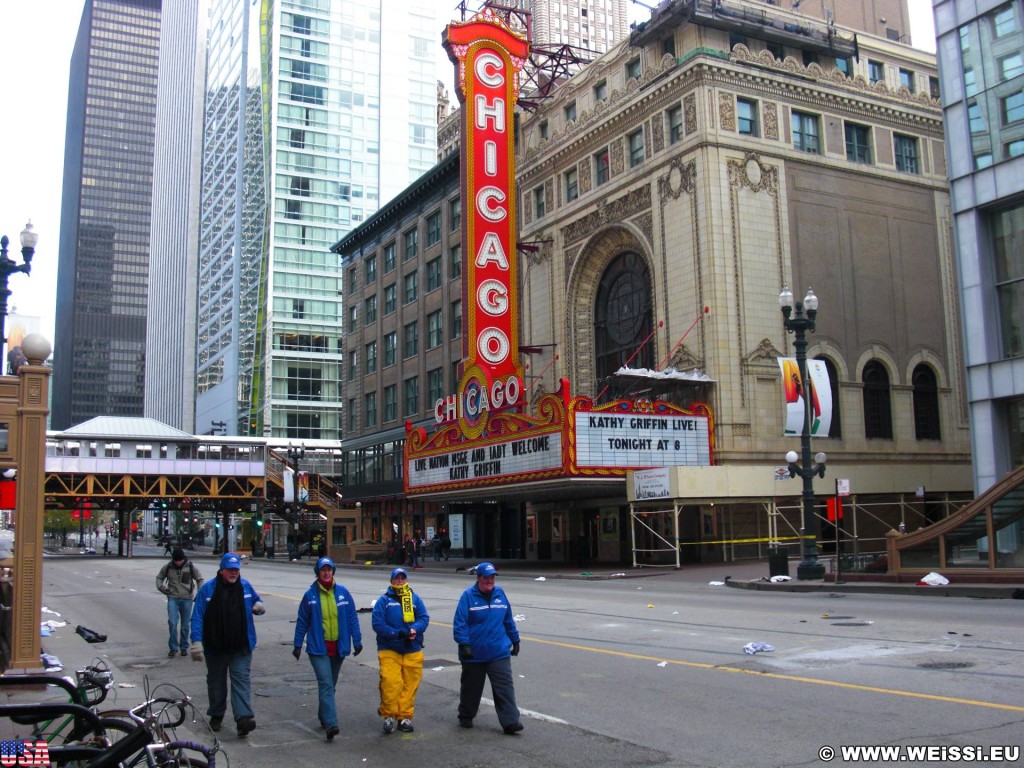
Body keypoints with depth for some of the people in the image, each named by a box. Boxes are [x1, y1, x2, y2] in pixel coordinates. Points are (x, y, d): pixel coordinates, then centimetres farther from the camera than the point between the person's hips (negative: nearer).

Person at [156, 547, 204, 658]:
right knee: (172, 622, -10)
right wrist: (161, 587, -4)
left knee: (185, 625, 8)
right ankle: (173, 648, 2)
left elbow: (200, 579, 5)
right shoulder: (167, 567, -3)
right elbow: (159, 577, 14)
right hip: (173, 599, 0)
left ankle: (184, 647, 22)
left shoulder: (191, 566, -5)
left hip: (187, 599, 0)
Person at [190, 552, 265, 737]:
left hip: (241, 646, 0)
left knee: (241, 680, -9)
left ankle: (243, 718, -18)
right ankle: (216, 715, 31)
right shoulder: (208, 589, -7)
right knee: (216, 681, 14)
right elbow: (197, 617, -8)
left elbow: (256, 602, 17)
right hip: (215, 646, 0)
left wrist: (259, 607, -9)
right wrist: (197, 641, -17)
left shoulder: (245, 586, 3)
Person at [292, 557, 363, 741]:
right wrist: (297, 645, 5)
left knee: (330, 685, 15)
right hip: (318, 648, -3)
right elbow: (302, 621, 4)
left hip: (338, 647, 3)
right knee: (326, 684, -13)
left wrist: (357, 641, 1)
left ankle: (324, 716, 32)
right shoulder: (310, 595, -4)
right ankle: (330, 724, -19)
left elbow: (352, 618, 4)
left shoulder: (343, 592, -1)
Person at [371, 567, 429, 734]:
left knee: (410, 685, 4)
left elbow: (424, 618, 3)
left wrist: (415, 629, -19)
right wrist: (397, 633, -18)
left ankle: (405, 716, 17)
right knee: (390, 683, -13)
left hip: (413, 651, 3)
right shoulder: (384, 600, 2)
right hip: (389, 650, -2)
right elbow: (377, 623, -6)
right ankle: (389, 714, 5)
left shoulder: (415, 598, 9)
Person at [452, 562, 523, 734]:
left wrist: (515, 640, 17)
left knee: (505, 687, -6)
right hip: (474, 654, -2)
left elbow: (508, 620, 14)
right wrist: (464, 644, -19)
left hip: (499, 653, 2)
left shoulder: (500, 594, 5)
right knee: (471, 687, 14)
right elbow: (460, 622, -12)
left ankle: (510, 721, -6)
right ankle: (465, 717, 33)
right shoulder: (468, 596, -9)